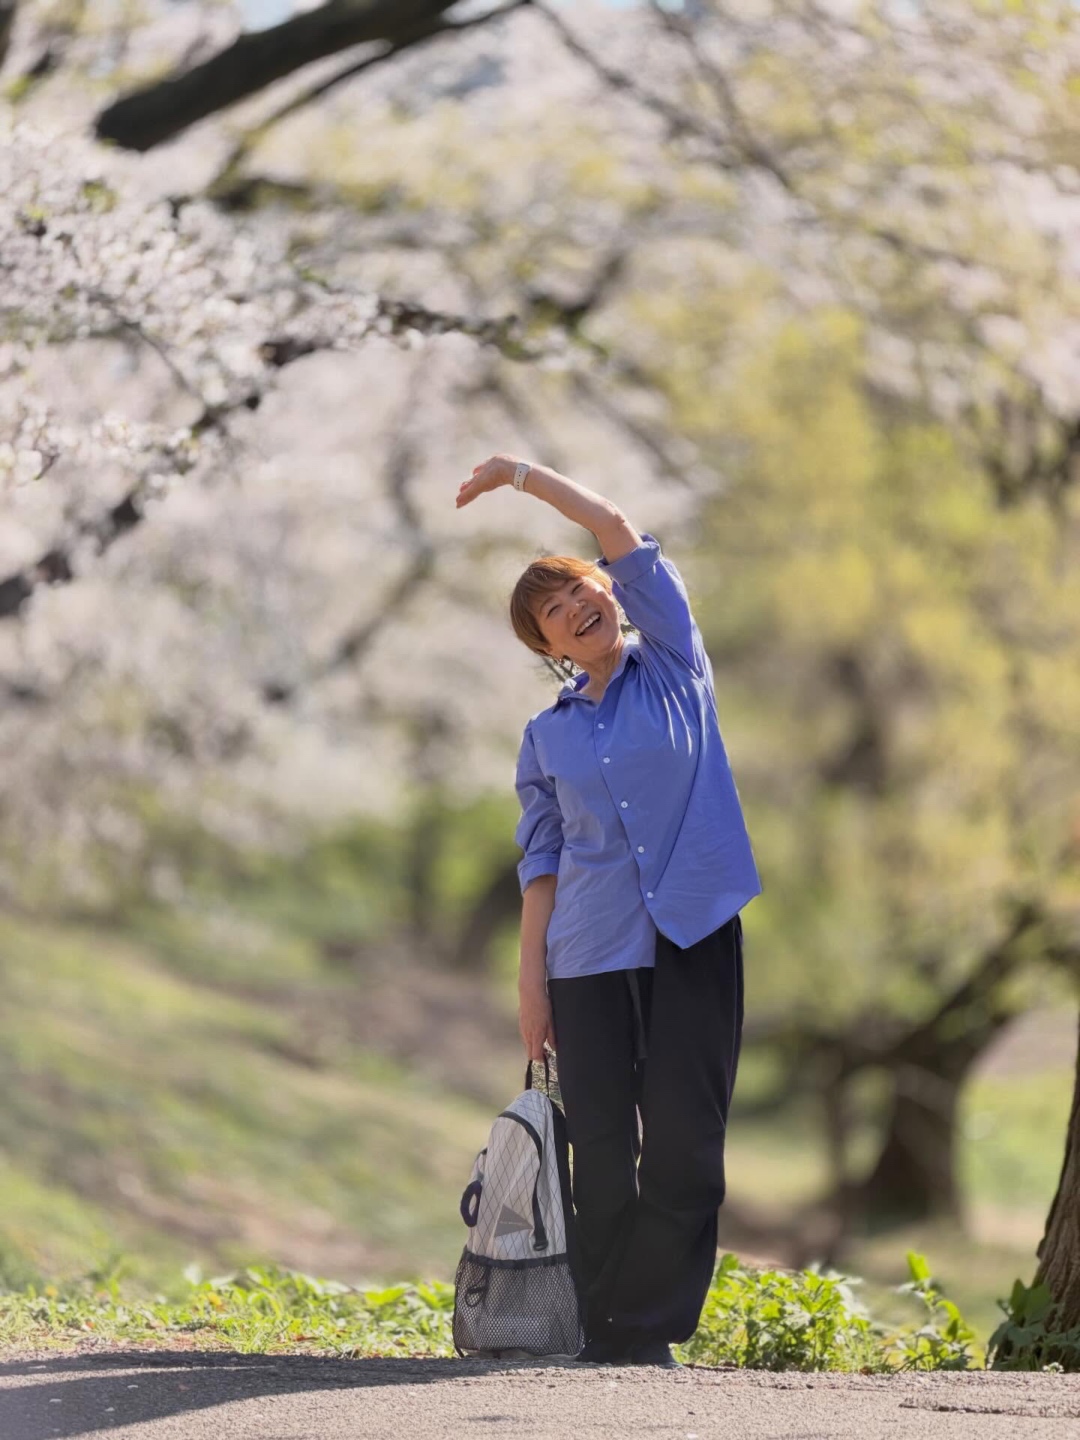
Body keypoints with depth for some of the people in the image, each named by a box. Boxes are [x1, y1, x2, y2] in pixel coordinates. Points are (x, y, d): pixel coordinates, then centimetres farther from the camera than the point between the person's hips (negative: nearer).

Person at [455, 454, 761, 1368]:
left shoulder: (674, 670, 8)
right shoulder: (547, 737, 13)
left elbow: (621, 534, 2)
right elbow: (542, 861, 12)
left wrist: (524, 475, 6)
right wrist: (532, 976, 3)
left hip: (694, 941, -2)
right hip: (590, 957, 2)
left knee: (683, 1143, -6)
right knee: (602, 1152, -1)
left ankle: (649, 1328, 0)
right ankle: (606, 1329, 5)